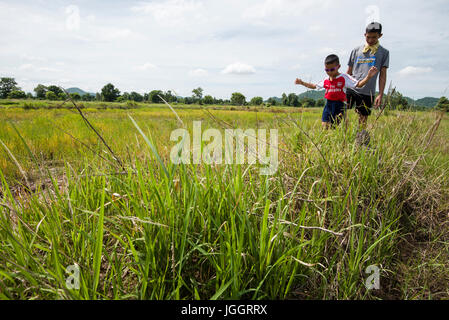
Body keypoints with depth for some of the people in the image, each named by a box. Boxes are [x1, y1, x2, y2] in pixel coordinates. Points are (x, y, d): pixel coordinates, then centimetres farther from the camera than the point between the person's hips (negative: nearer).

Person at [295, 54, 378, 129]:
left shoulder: (344, 78, -3)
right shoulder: (326, 81, 11)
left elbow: (358, 84, -6)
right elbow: (314, 86, 26)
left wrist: (368, 76, -20)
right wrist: (302, 83, 24)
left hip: (339, 105, -4)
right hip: (328, 105, 4)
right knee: (325, 126, -1)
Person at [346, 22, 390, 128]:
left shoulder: (383, 52, 9)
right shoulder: (357, 50, 12)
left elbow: (382, 75, 6)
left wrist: (380, 95, 0)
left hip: (367, 92, -1)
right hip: (350, 89, 1)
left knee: (362, 122, 1)